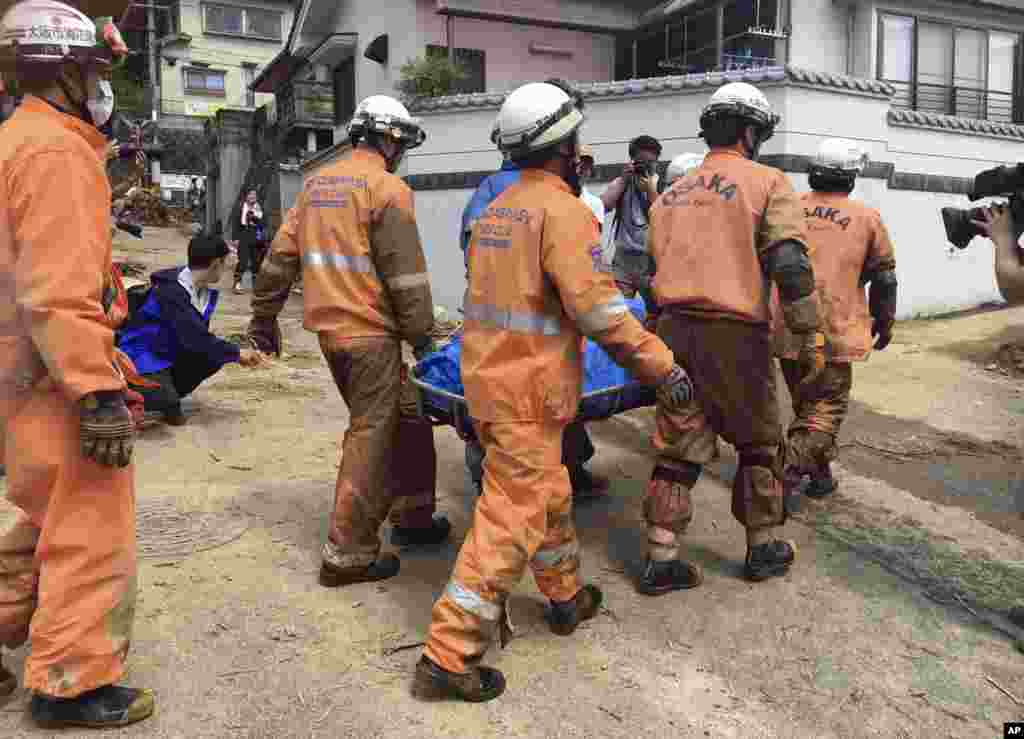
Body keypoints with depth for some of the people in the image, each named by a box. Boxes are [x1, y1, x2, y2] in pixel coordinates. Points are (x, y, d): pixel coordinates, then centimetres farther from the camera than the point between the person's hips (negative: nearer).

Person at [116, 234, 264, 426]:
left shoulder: (205, 293, 0)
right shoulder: (171, 291, -26)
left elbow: (201, 336, 7)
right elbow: (194, 338, -32)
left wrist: (234, 354, -8)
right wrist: (236, 353, -24)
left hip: (169, 354, 10)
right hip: (142, 354, -10)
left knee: (215, 358, -14)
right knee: (165, 401, -35)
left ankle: (168, 391, 2)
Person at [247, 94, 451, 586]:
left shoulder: (317, 183, 14)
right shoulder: (387, 187, -9)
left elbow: (282, 255, 14)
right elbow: (405, 272, -13)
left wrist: (264, 316, 20)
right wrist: (421, 334, -7)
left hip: (328, 327, 8)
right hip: (370, 330, -8)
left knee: (370, 425, 19)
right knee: (371, 436, -1)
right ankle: (347, 553, 5)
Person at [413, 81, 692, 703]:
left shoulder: (497, 209, 14)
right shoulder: (561, 210, -14)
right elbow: (595, 302, -22)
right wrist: (660, 364, -17)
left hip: (487, 375, 9)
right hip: (528, 392, -9)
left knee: (549, 494, 24)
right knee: (512, 519, -4)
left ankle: (568, 598, 42)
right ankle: (448, 657, 0)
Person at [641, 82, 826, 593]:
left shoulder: (671, 194, 16)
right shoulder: (767, 184, -2)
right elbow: (791, 266, -13)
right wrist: (810, 340, -8)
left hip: (674, 331, 5)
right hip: (735, 335, -5)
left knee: (678, 446, 11)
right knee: (759, 444, 15)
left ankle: (660, 561, 12)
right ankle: (763, 550, 29)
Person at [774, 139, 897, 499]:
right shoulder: (867, 217, 0)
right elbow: (884, 278, 7)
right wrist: (884, 324, 20)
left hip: (785, 327, 4)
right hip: (833, 330, -4)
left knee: (804, 401, 19)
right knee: (827, 406, 6)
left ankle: (820, 473, 30)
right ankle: (787, 471, -11)